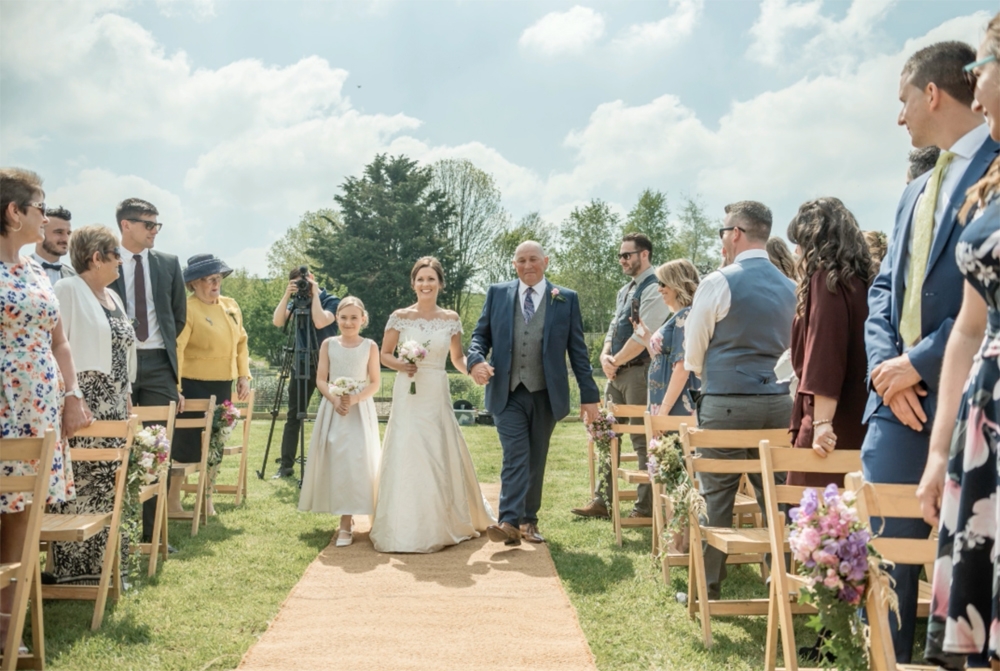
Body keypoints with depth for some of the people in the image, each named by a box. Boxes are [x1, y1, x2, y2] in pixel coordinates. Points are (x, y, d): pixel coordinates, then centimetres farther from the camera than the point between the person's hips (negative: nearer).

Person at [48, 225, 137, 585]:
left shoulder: (112, 296, 17)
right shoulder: (68, 290, -8)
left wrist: (126, 397, 17)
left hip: (113, 406, 8)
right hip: (84, 405, -8)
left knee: (110, 483, 10)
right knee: (83, 484, -5)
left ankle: (105, 561, 18)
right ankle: (74, 567, 4)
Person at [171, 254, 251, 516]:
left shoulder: (231, 306, 10)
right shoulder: (187, 309, -13)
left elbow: (241, 342, 16)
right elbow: (175, 349, -21)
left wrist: (243, 375, 8)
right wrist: (174, 389, -26)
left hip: (223, 386, 7)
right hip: (193, 386, -7)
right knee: (188, 444, 0)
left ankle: (207, 500, 25)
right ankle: (172, 499, 16)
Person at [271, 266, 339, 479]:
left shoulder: (332, 301, -6)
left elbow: (320, 322, -25)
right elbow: (277, 321, -7)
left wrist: (315, 294, -18)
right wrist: (287, 295, -13)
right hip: (302, 363, 4)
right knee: (293, 416, 3)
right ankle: (286, 465, 7)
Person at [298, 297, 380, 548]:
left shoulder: (370, 347, -1)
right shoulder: (329, 344, 4)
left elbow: (374, 383, -1)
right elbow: (320, 380, 2)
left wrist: (354, 399, -17)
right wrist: (335, 400, -15)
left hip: (360, 410, -2)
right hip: (333, 408, 2)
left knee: (355, 460, -7)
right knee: (332, 460, 2)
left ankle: (345, 524, -5)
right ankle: (343, 513, 17)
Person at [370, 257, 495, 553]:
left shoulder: (451, 319, 5)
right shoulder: (399, 317, 0)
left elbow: (458, 357, 10)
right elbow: (385, 355, 6)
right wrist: (401, 365, -14)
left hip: (437, 395, 2)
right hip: (408, 395, -1)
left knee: (441, 458, 5)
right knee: (405, 457, -2)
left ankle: (443, 523, 22)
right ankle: (404, 527, 10)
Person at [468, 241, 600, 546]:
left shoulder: (566, 299, 4)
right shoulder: (497, 294, 6)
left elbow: (578, 350, 4)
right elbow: (480, 335, 8)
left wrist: (589, 395, 1)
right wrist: (476, 360, -15)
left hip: (546, 395, 1)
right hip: (507, 394, -1)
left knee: (536, 461, 10)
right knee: (515, 458, -11)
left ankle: (529, 521, 21)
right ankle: (509, 522, -14)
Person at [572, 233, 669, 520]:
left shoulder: (653, 289, -12)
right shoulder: (625, 290, 18)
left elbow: (642, 337, -20)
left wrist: (616, 361, -10)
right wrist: (605, 356, 1)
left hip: (639, 372, -9)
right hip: (617, 373, 9)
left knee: (642, 440, -2)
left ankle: (646, 508, 6)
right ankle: (601, 501, 18)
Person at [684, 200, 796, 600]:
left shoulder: (719, 283, -8)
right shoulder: (789, 287, 10)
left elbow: (692, 355, 0)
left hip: (726, 402, -5)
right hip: (777, 399, 5)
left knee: (717, 496, 3)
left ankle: (709, 587, 10)